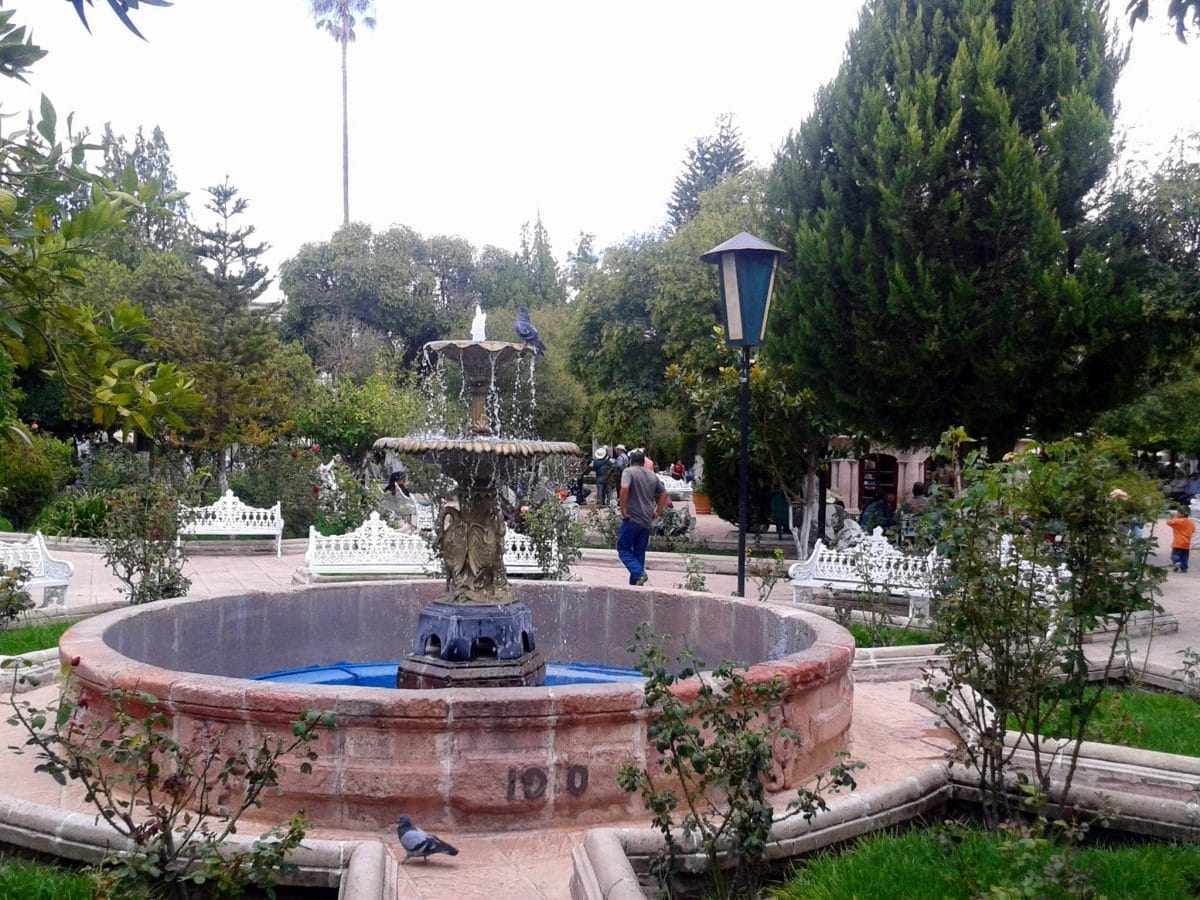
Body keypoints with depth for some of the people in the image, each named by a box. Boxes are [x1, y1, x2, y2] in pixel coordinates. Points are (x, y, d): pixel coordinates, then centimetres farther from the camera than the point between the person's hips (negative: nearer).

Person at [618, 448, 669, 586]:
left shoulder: (629, 471, -5)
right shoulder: (652, 475, 15)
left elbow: (624, 488, -23)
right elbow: (664, 494, 19)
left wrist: (623, 509, -17)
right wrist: (657, 512, 20)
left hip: (632, 518, -6)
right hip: (647, 521, 6)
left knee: (623, 549, 2)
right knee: (639, 553, 12)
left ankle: (639, 574, -18)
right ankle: (635, 584, 12)